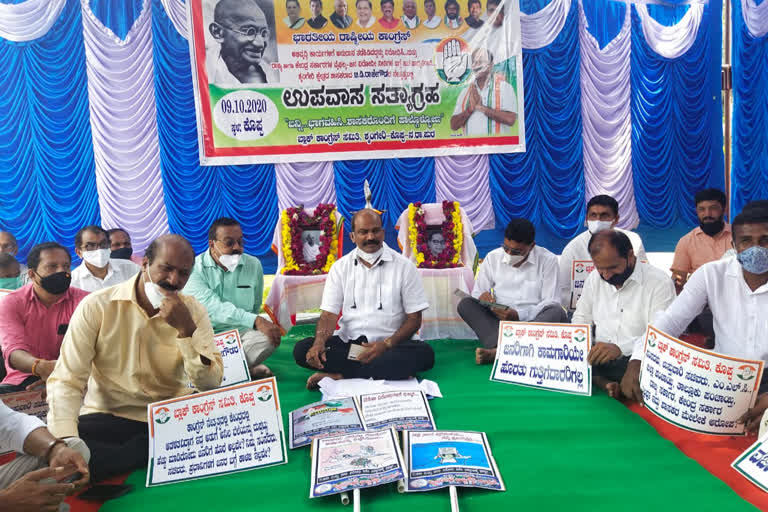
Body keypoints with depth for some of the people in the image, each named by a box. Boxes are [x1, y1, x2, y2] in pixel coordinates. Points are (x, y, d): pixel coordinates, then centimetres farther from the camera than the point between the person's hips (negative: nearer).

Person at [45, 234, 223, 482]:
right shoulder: (96, 306, -9)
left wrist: (187, 329, -24)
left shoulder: (193, 310, -4)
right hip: (108, 418, -1)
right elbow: (66, 380, -14)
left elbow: (211, 384, -12)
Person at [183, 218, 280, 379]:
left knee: (269, 338, -28)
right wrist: (256, 321, -30)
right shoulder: (194, 268, -7)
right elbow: (212, 307, -21)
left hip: (239, 332, 3)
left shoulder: (253, 265, 6)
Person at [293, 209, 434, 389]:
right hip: (348, 343, 2)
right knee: (302, 349, -22)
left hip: (390, 344, -1)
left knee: (424, 354, -32)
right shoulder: (340, 267, 6)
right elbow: (329, 313, 1)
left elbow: (414, 319, -1)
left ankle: (339, 376, -28)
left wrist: (386, 344, -17)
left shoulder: (404, 266, -1)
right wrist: (319, 342, -21)